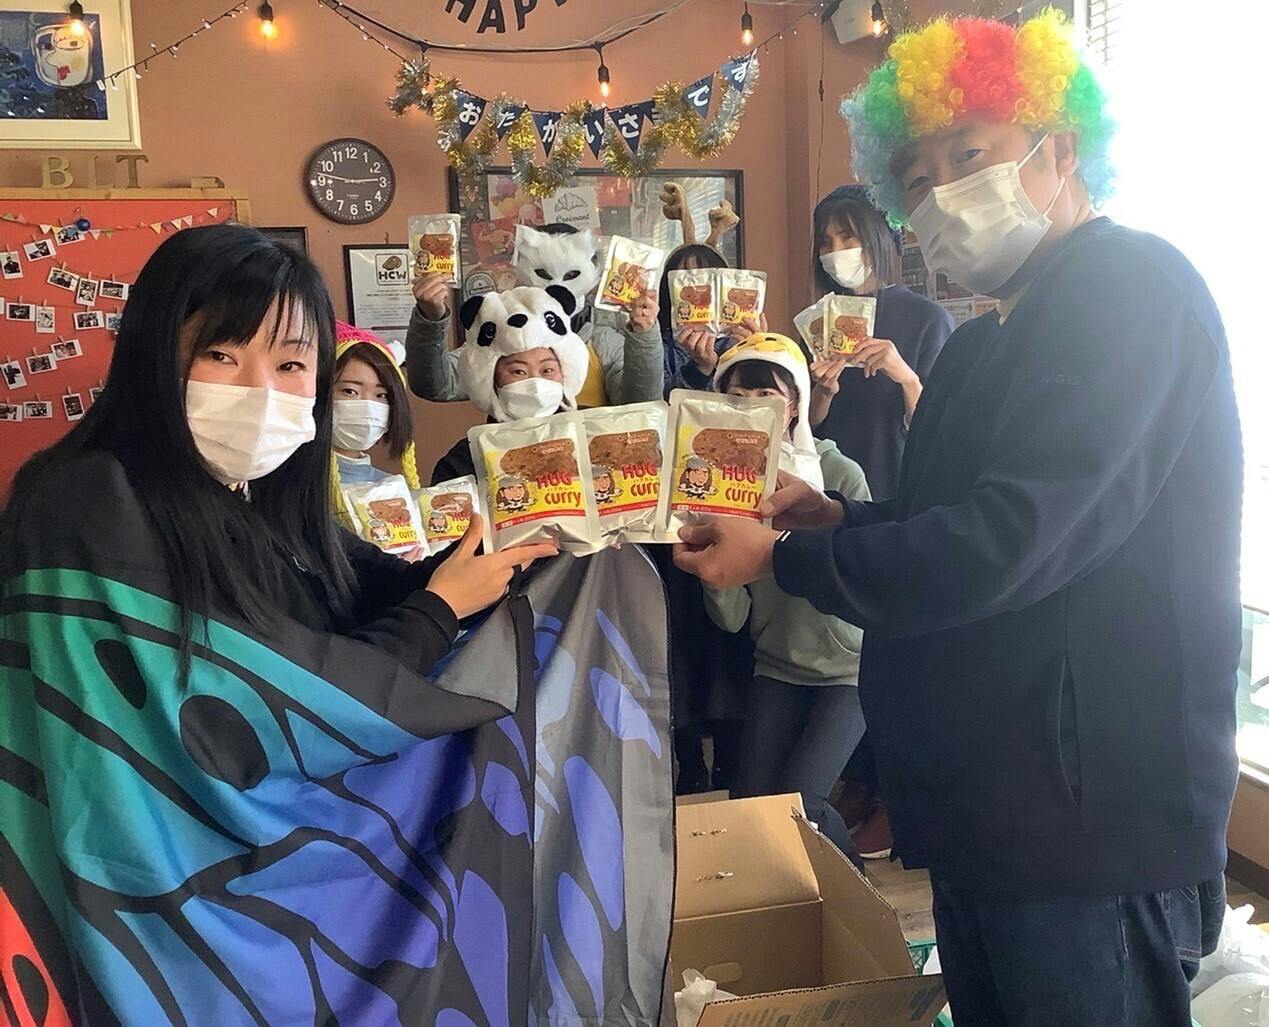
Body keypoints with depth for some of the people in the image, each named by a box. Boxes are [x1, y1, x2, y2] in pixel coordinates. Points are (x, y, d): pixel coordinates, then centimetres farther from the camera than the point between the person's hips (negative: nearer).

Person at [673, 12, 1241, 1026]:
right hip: (986, 807, 9)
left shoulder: (1130, 285, -14)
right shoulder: (990, 335, 14)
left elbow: (1004, 544, -24)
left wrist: (780, 558, -14)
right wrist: (842, 519, 3)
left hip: (1091, 822, -9)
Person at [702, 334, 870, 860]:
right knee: (749, 801, -6)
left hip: (846, 667, -3)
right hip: (776, 668, 4)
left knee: (797, 801, -14)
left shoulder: (841, 473, -13)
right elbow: (731, 618, -8)